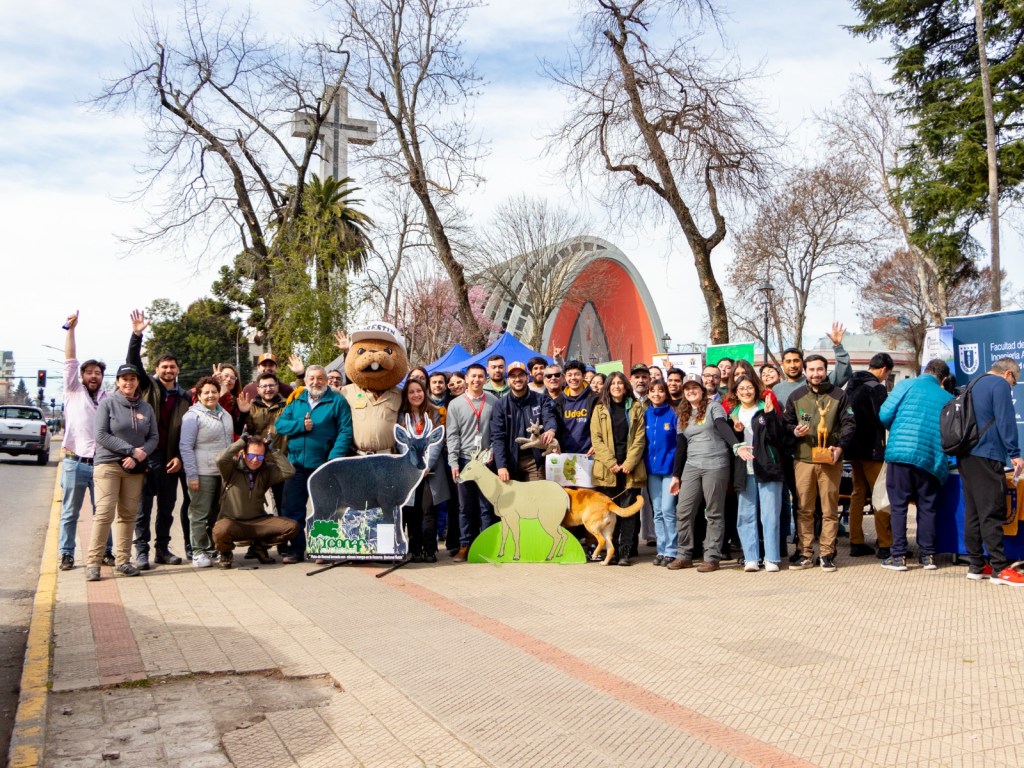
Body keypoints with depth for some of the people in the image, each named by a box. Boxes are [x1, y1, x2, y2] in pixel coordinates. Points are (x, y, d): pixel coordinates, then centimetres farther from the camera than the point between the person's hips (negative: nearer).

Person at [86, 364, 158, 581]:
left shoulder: (145, 407, 11)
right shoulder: (108, 403, 0)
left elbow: (154, 437, 8)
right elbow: (101, 435, -8)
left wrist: (139, 455, -10)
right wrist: (131, 450, -13)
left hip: (135, 468, 4)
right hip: (108, 464, -4)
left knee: (128, 514, 5)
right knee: (104, 513, -10)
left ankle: (123, 561, 12)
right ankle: (93, 562, -5)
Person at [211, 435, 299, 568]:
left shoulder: (267, 470, 5)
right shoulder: (232, 467, -5)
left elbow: (289, 471, -9)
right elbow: (220, 459, -28)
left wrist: (274, 450, -9)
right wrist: (241, 442, -17)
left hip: (258, 522, 4)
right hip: (231, 522, -4)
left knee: (292, 527, -15)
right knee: (221, 530, -40)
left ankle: (259, 546, 13)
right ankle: (225, 553, 0)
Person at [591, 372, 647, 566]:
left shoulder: (636, 408, 8)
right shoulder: (600, 409, 9)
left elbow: (640, 438, 1)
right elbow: (596, 438, 1)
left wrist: (629, 463, -9)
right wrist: (611, 463, -10)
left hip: (630, 467, 0)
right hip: (607, 468, 1)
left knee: (628, 509, -1)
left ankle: (625, 551, 1)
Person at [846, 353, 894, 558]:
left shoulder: (852, 386, 12)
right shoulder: (877, 388, -15)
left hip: (854, 447, 8)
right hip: (872, 449, -8)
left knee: (858, 493, 12)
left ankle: (856, 543, 14)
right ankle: (885, 545, 1)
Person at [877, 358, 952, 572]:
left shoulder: (907, 385, 4)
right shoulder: (948, 398, 12)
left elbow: (884, 415, -3)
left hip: (901, 452, -2)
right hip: (932, 458, 2)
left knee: (898, 506, 4)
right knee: (928, 507, 14)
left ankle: (898, 556, 3)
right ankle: (928, 555, 17)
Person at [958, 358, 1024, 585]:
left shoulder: (974, 385, 22)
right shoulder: (1000, 385, -5)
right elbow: (1005, 421, -13)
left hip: (966, 457, 9)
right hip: (987, 456, -9)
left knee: (973, 512, 9)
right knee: (992, 513, -8)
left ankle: (975, 566, 12)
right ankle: (999, 569, -7)